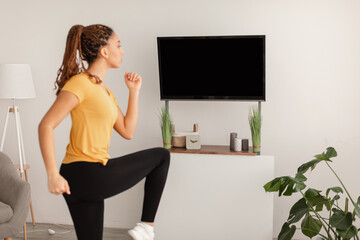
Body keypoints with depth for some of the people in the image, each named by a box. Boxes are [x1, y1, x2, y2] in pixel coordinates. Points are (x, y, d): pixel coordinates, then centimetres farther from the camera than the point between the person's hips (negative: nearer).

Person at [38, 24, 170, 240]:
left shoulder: (105, 91, 18)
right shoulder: (80, 83, -13)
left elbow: (127, 132, 16)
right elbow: (46, 125, -19)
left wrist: (134, 92, 12)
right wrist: (53, 175, -24)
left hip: (89, 181, 9)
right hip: (86, 175, -9)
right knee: (161, 156, 8)